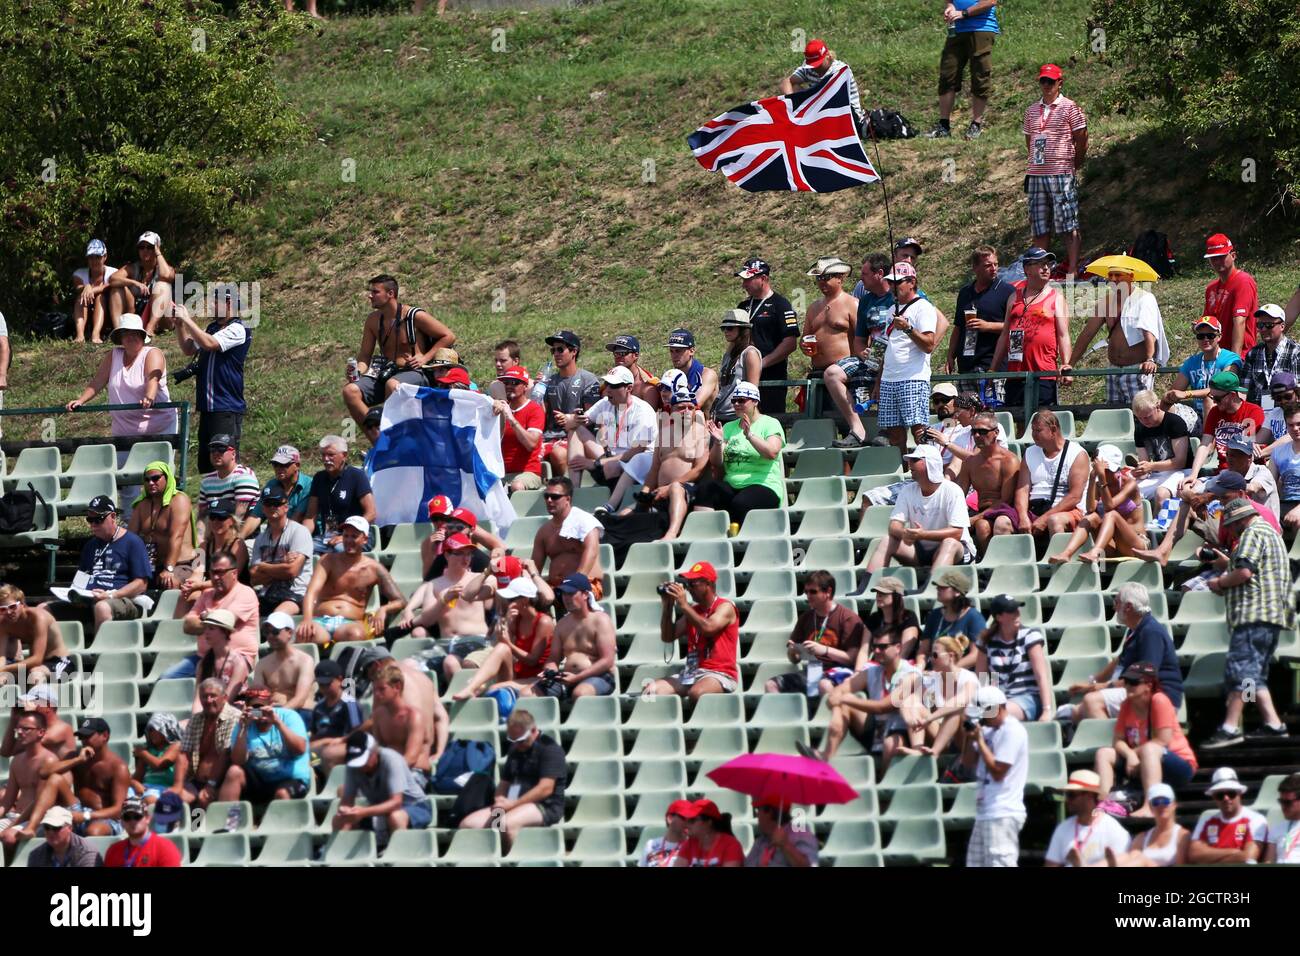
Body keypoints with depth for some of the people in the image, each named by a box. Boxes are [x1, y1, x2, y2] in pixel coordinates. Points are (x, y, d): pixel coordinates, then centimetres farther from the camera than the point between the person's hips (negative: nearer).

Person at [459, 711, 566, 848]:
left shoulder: (549, 748, -5)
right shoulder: (515, 749, 20)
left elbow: (545, 788, -15)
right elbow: (505, 782, 27)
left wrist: (513, 804, -16)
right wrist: (499, 799, 2)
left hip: (546, 806, -8)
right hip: (512, 805, 8)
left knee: (506, 823, -38)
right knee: (468, 824, -12)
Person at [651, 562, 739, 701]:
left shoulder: (725, 607, -2)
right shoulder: (692, 610, 18)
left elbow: (708, 628, -21)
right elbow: (667, 637, 17)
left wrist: (684, 606, -13)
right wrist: (668, 606, 6)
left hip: (719, 673, -7)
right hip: (691, 672, 7)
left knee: (696, 693, -39)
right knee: (652, 690, -16)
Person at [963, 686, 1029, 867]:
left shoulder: (1012, 731, -12)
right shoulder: (988, 730, 15)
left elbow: (998, 771, -17)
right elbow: (968, 762, 18)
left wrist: (979, 740, -12)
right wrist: (971, 737, 3)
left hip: (1003, 815, -10)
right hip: (985, 812, 10)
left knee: (1001, 864, -14)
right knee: (976, 865, 13)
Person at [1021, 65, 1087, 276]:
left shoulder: (1069, 107, -2)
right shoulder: (1032, 110, 14)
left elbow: (1081, 139, 1)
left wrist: (1075, 166, 6)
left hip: (1062, 173, -5)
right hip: (1036, 174, 5)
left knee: (1069, 226, -6)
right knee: (1039, 226, 7)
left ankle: (1073, 270, -7)